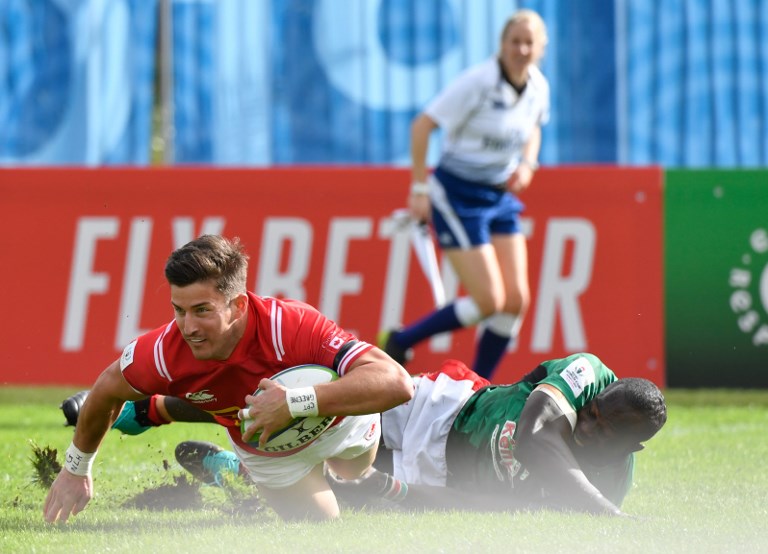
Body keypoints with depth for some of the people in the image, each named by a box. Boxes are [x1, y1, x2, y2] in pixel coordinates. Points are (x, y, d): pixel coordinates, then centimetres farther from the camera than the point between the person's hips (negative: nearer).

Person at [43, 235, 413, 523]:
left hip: (340, 419, -1)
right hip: (261, 446, 1)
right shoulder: (167, 353, -37)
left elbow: (396, 383, -58)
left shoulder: (291, 328, -48)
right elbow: (107, 390, -12)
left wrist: (297, 403, -66)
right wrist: (75, 470, 2)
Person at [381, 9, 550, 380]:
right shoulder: (478, 82, -20)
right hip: (457, 195, -7)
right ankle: (398, 343, 5)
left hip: (499, 197, 7)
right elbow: (423, 124, -16)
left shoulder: (538, 87, 1)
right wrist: (419, 188, -16)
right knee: (489, 301, -13)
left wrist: (527, 163, 2)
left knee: (517, 299, -3)